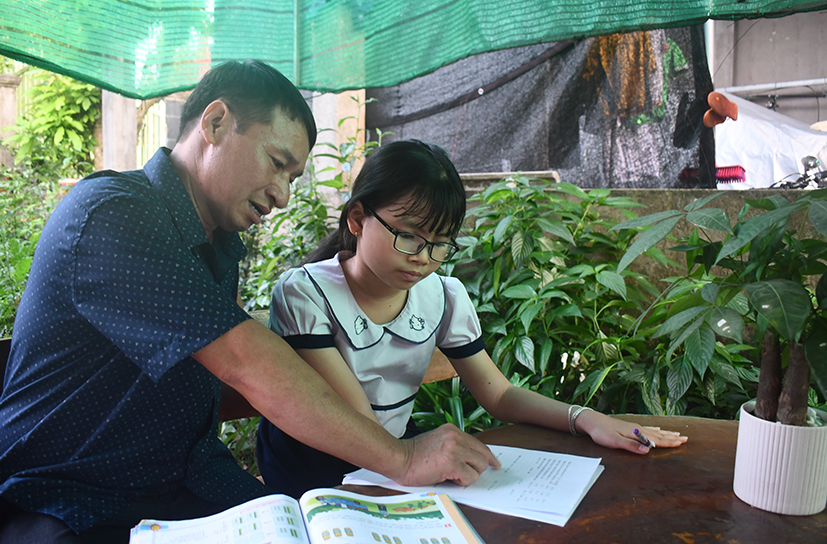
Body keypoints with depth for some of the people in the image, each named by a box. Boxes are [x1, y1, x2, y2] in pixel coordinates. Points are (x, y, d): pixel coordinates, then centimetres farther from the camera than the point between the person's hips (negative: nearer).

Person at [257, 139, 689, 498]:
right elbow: (356, 419, -20)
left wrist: (584, 418, -13)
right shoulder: (304, 294, -16)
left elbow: (498, 394, 2)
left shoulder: (444, 297, -1)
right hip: (310, 476, -3)